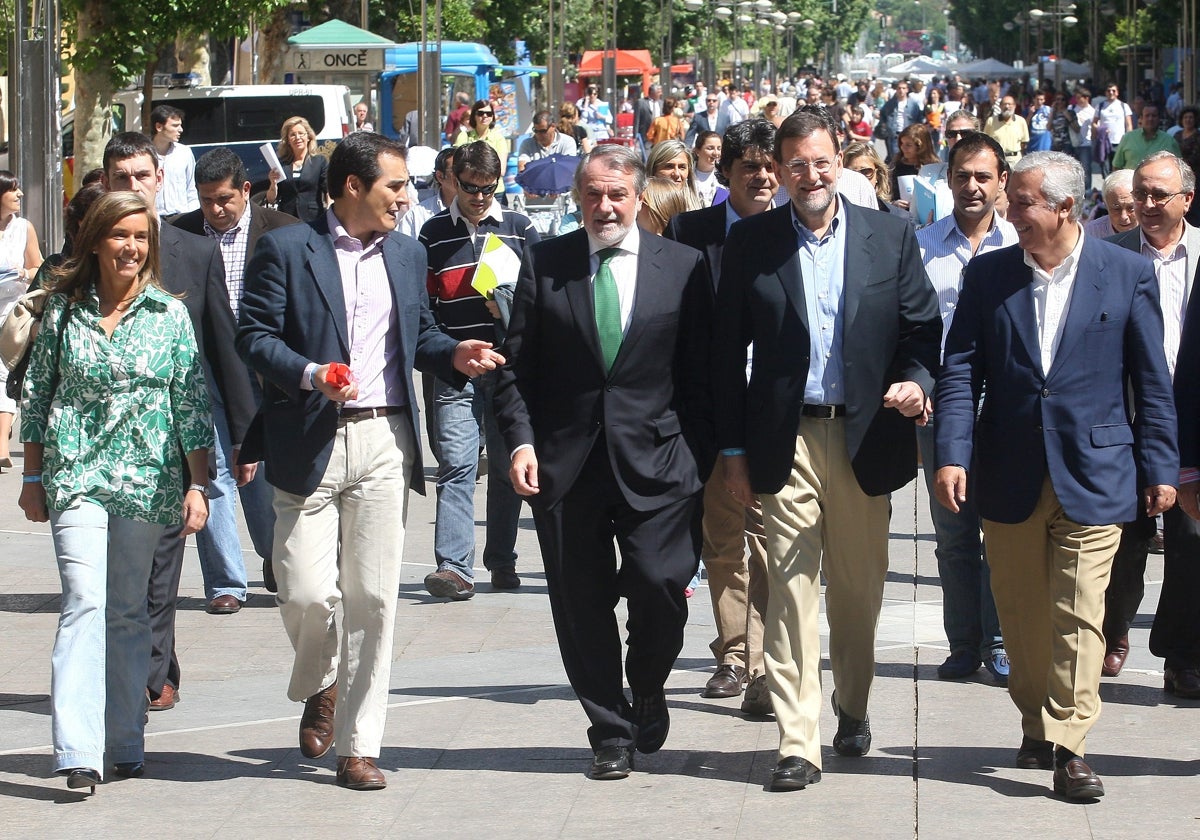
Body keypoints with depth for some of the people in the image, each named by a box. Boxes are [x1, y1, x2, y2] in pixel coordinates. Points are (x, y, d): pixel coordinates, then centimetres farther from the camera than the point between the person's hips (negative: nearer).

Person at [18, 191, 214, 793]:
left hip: (147, 479, 1)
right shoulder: (63, 308, 5)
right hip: (75, 474, -1)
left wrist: (198, 485, 2)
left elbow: (192, 405, 5)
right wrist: (32, 478, 9)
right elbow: (37, 394, 11)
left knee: (129, 610, 8)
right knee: (84, 601, -15)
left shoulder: (169, 315, 5)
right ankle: (78, 752, -22)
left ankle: (125, 744, 18)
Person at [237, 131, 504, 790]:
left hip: (385, 442, 4)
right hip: (308, 444, -4)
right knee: (308, 592, -9)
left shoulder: (408, 255, 16)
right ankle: (318, 687, 25)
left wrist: (455, 354, 3)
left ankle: (358, 746, 8)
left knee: (373, 598, 1)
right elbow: (254, 336, -6)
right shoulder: (286, 249, -2)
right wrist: (312, 376, -22)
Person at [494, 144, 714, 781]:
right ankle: (611, 733, 18)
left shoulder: (681, 266, 5)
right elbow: (518, 365, 6)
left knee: (659, 583, -13)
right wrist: (520, 440, -7)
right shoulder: (543, 264, 6)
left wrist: (702, 460, 1)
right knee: (581, 602, 4)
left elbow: (700, 372, 5)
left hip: (654, 461, -1)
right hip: (566, 462, 1)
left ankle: (647, 687, 17)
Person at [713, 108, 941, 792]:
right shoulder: (751, 242, 2)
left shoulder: (892, 236, 4)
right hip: (787, 444, -1)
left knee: (859, 590, 12)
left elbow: (923, 327, 6)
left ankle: (853, 708, 34)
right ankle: (798, 745, -4)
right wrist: (733, 449, 1)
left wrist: (918, 380, -16)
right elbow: (729, 352, 4)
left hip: (865, 438, 1)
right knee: (791, 590, -5)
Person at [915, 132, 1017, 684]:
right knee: (952, 532, 6)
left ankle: (999, 641, 7)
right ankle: (963, 643, 13)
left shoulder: (1021, 247, 4)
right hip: (939, 406, 1)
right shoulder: (922, 245, 6)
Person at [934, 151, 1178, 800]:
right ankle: (1035, 727, 27)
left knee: (1079, 617, -7)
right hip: (1009, 477, 3)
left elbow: (1152, 380, 3)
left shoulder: (1126, 274, 0)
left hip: (1093, 475, -2)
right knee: (1021, 617, 11)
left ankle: (1067, 746, -7)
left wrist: (1159, 468, 0)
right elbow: (961, 370, 1)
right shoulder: (987, 274, 5)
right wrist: (952, 454, -12)